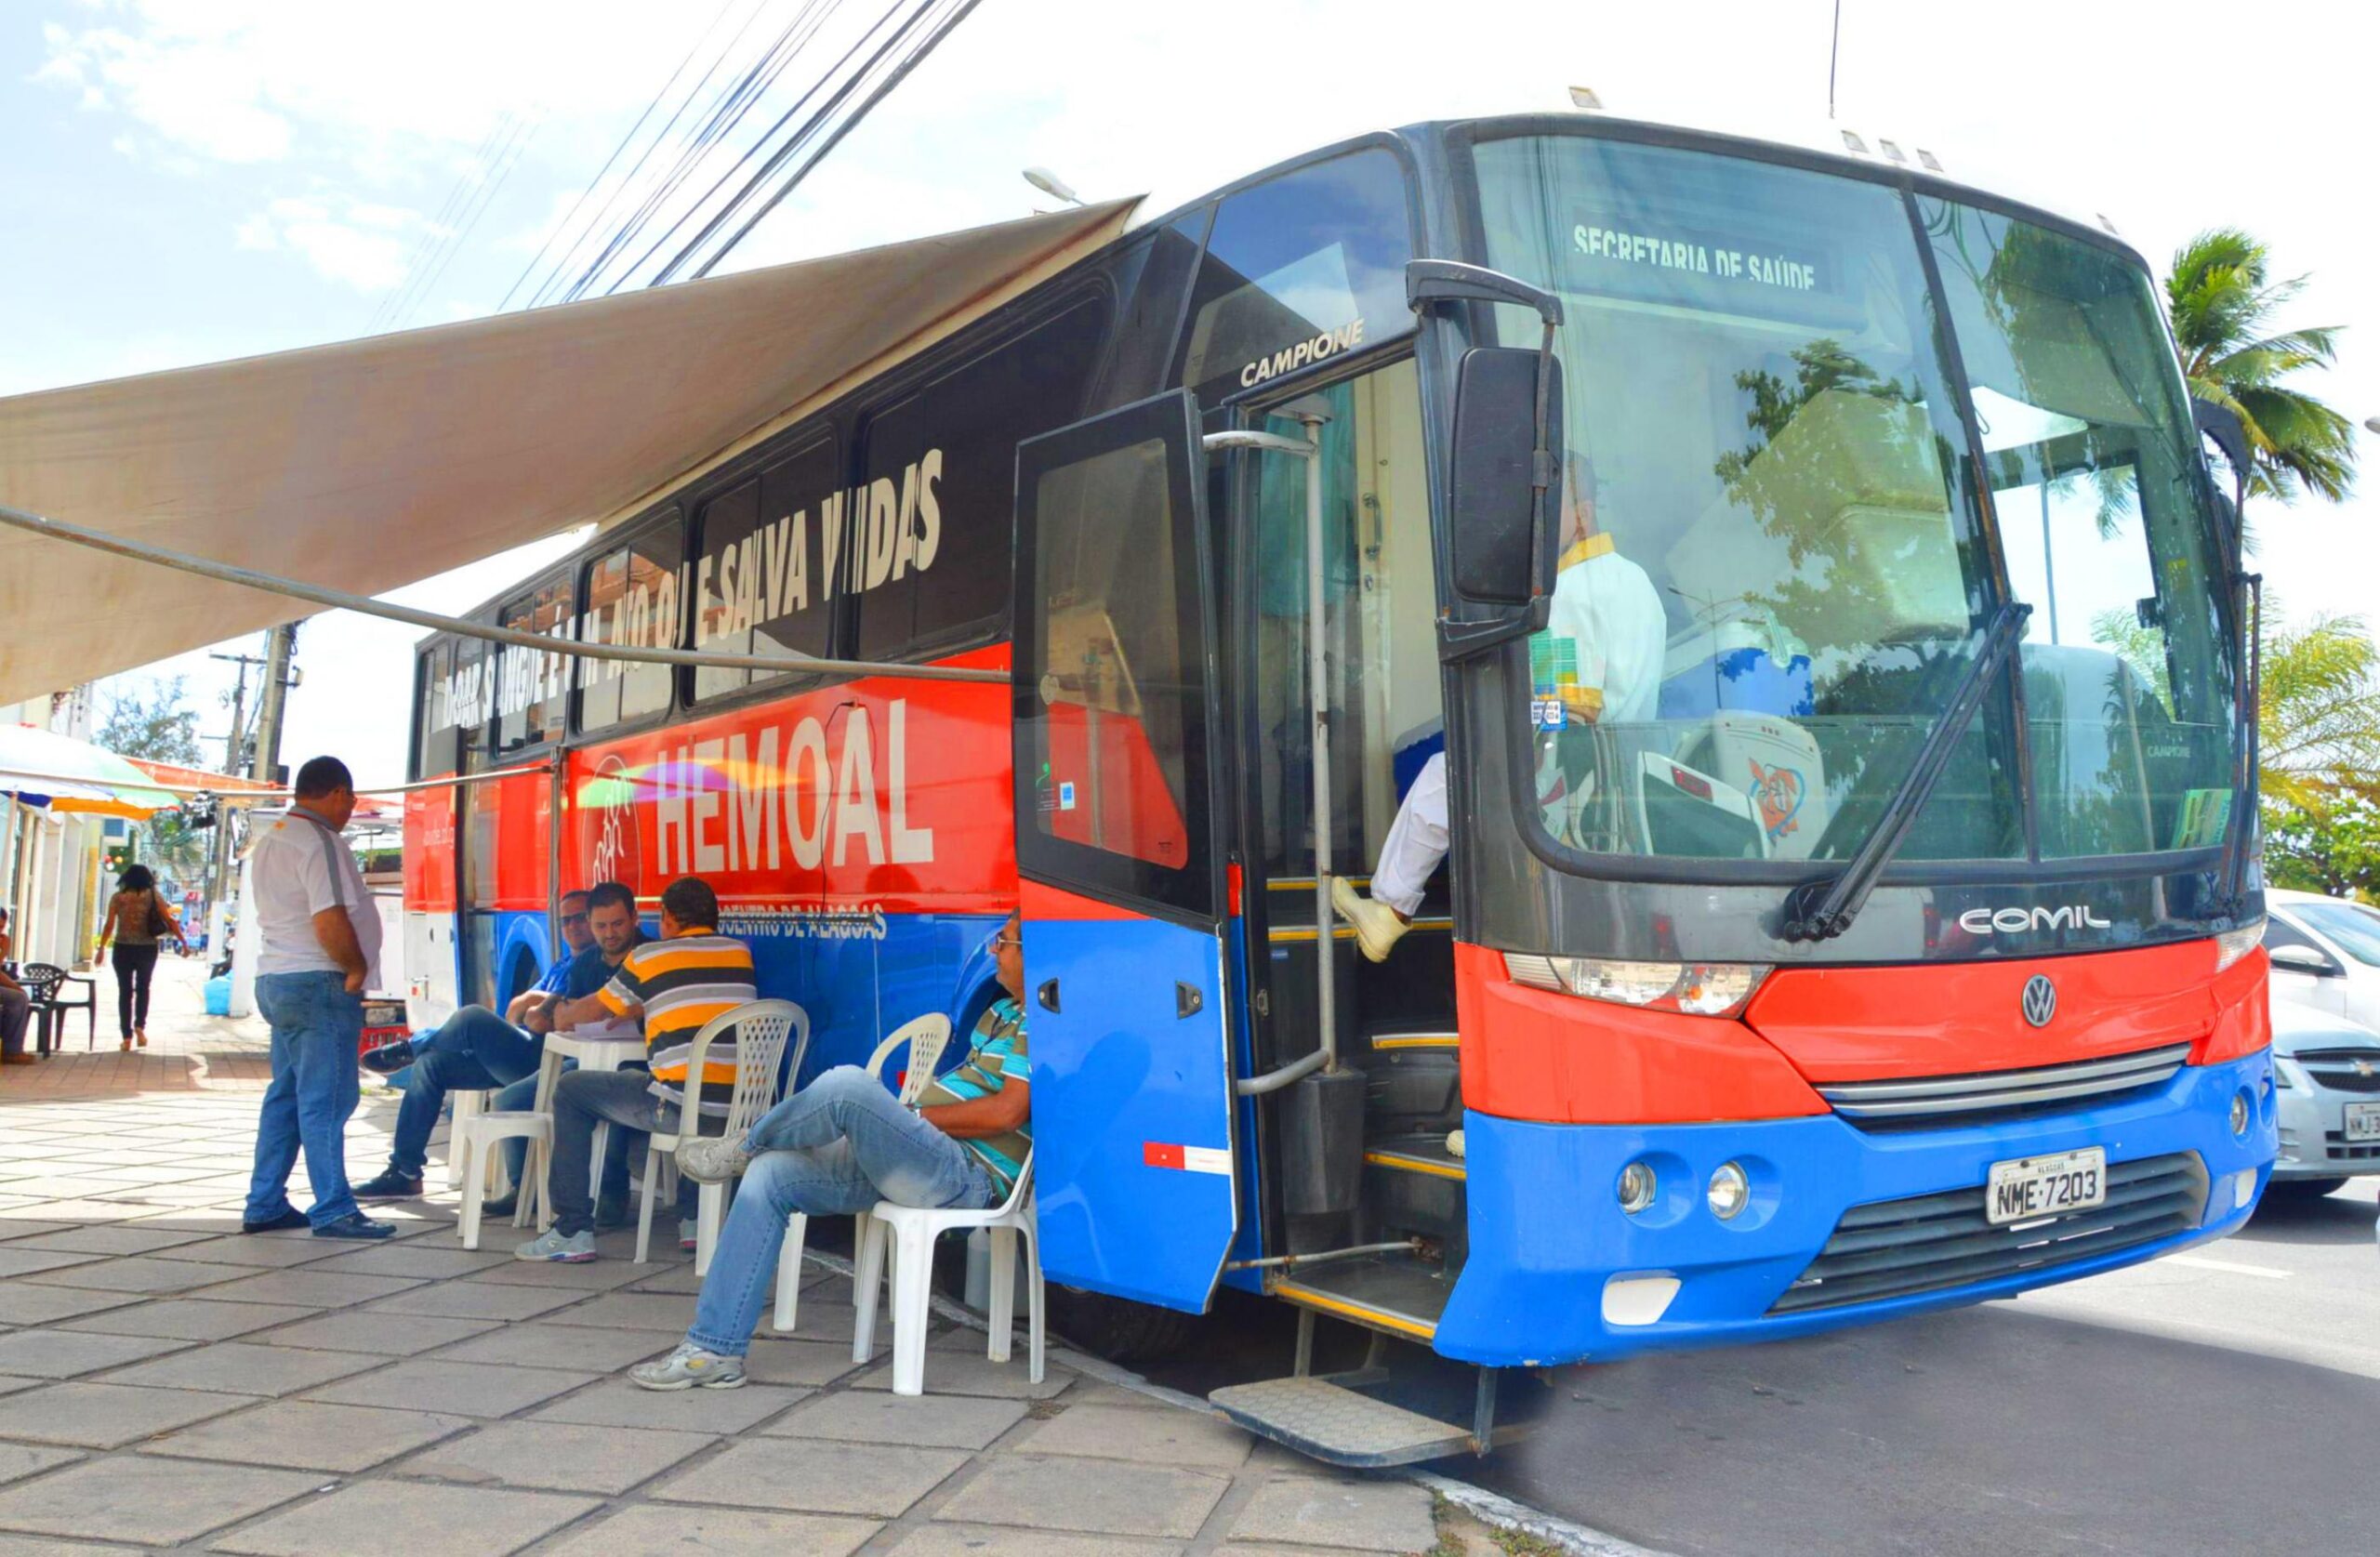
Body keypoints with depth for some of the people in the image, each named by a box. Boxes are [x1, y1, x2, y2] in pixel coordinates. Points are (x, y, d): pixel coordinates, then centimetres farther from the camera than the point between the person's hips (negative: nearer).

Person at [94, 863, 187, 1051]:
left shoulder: (118, 898, -1)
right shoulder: (153, 897, -1)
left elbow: (109, 925, -5)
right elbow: (169, 921, -4)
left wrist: (102, 947, 2)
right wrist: (183, 941, 0)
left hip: (123, 949, 0)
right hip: (147, 949, 0)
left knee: (125, 991, 7)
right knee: (143, 988, 18)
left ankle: (127, 1036, 4)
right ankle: (140, 1025, 1)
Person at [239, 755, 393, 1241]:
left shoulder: (267, 840, 15)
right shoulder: (321, 843, -15)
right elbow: (330, 923, -24)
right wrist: (357, 969, -9)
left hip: (274, 978, 10)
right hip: (319, 983, -10)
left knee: (285, 1095, 15)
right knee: (325, 1100, -6)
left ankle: (265, 1205, 19)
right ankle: (333, 1210, -2)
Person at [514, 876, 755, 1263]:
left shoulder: (649, 956, 4)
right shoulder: (741, 953, 14)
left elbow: (594, 1010, 19)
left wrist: (559, 1016, 42)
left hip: (680, 1107, -5)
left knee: (570, 1090, 17)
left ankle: (573, 1232, 14)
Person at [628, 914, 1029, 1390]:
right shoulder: (1001, 1011, 21)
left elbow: (1007, 1112, -20)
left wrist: (915, 1115, -9)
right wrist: (903, 1120, 7)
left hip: (967, 1175, -10)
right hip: (917, 1160, 10)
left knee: (847, 1084, -30)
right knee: (770, 1174, -2)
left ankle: (747, 1145, 4)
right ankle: (714, 1349, -1)